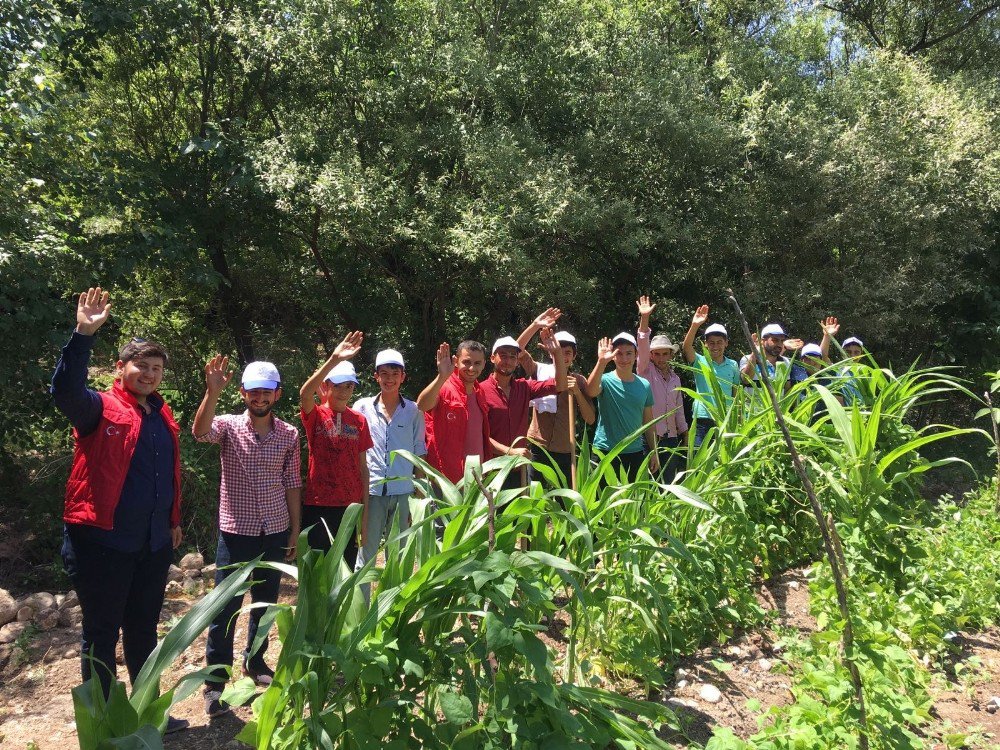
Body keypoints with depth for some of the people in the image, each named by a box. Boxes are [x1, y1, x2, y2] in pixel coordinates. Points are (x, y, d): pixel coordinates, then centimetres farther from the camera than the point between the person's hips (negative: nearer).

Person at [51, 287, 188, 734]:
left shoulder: (163, 418, 11)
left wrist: (174, 520, 19)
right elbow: (66, 392, -30)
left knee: (143, 631, 19)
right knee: (102, 635, 6)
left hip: (153, 545, 6)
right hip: (104, 542, -6)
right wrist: (84, 335, -39)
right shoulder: (101, 409, -8)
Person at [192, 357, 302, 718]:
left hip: (275, 533, 3)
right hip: (235, 532, -3)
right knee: (225, 608, 2)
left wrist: (295, 530, 5)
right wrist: (212, 392, -44)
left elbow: (293, 484, 5)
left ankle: (255, 661, 36)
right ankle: (215, 680, 16)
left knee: (265, 604, 16)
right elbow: (200, 431, -30)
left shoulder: (289, 434, 0)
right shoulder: (228, 425, -7)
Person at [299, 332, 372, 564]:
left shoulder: (359, 420, 5)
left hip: (350, 506, 3)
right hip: (318, 505, -3)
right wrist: (334, 360, -39)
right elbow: (304, 394, -28)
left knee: (348, 566, 10)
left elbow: (362, 466, 8)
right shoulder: (316, 416, -4)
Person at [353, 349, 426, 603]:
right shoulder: (363, 407, 2)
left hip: (404, 492, 1)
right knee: (365, 556, 3)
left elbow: (419, 453, 8)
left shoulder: (414, 411, 3)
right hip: (372, 491, -1)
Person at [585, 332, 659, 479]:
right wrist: (601, 361, -38)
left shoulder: (644, 385, 6)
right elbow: (591, 391, -31)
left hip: (635, 453, 4)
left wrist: (654, 451, 12)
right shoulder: (605, 380, -6)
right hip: (605, 453, -4)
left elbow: (648, 422, 13)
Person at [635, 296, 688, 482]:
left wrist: (685, 433, 17)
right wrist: (644, 318, -28)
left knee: (668, 481, 8)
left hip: (671, 438, 5)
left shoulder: (675, 379, 14)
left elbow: (679, 409, 19)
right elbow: (642, 347, -16)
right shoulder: (646, 371, -1)